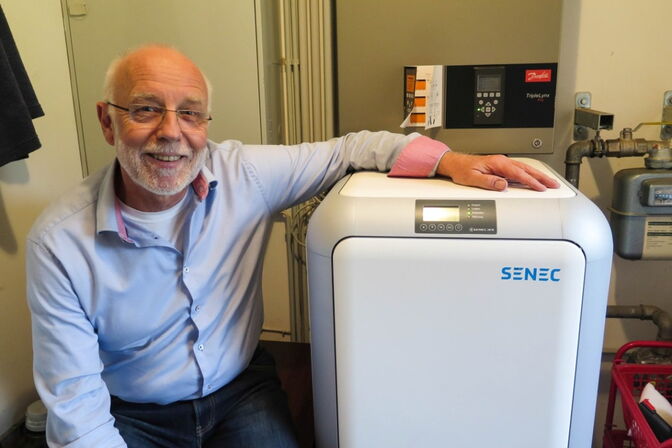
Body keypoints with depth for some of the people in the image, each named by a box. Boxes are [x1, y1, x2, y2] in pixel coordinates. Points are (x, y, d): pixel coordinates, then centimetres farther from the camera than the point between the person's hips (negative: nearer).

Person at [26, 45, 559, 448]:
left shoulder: (244, 175, -14)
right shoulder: (59, 242, -18)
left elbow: (348, 149, -6)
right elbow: (74, 405, -15)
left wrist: (449, 160, -20)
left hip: (239, 393, 1)